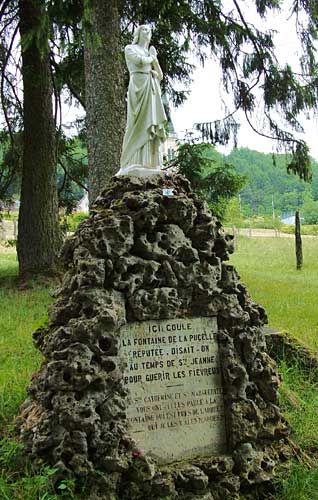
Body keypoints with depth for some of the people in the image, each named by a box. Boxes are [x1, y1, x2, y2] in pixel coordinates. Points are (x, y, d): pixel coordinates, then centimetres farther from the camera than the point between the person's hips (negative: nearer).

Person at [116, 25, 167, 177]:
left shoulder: (150, 52, 29)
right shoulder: (130, 48, 11)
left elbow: (160, 76, 21)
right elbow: (141, 61, -10)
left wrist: (154, 58, 8)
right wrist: (152, 58, 10)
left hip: (153, 90, 6)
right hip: (139, 87, -6)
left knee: (152, 126, -5)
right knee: (139, 125, -16)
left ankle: (151, 165, -9)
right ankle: (135, 165, -20)